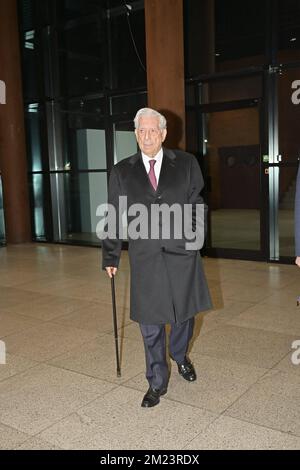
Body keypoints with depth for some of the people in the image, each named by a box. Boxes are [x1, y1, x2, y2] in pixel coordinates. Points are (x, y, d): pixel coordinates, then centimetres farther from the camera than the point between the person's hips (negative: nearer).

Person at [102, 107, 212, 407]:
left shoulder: (186, 164, 3)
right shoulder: (122, 171, 4)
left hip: (181, 253, 1)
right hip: (144, 259, 0)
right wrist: (110, 257, 5)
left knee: (184, 312, 16)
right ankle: (157, 383, 25)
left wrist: (190, 233, -5)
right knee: (150, 324, 6)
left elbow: (196, 203, 7)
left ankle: (180, 356, 47)